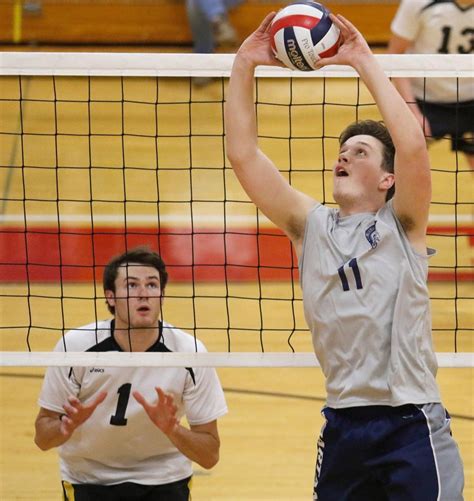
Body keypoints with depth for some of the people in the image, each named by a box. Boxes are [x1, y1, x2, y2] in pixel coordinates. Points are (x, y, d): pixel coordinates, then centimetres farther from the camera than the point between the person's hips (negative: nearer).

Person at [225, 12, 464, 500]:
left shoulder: (401, 225, 1)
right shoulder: (310, 225, 10)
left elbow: (412, 146, -17)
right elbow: (243, 154, 4)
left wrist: (364, 62, -14)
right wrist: (243, 66, -3)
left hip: (412, 426, -4)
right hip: (342, 424, 4)